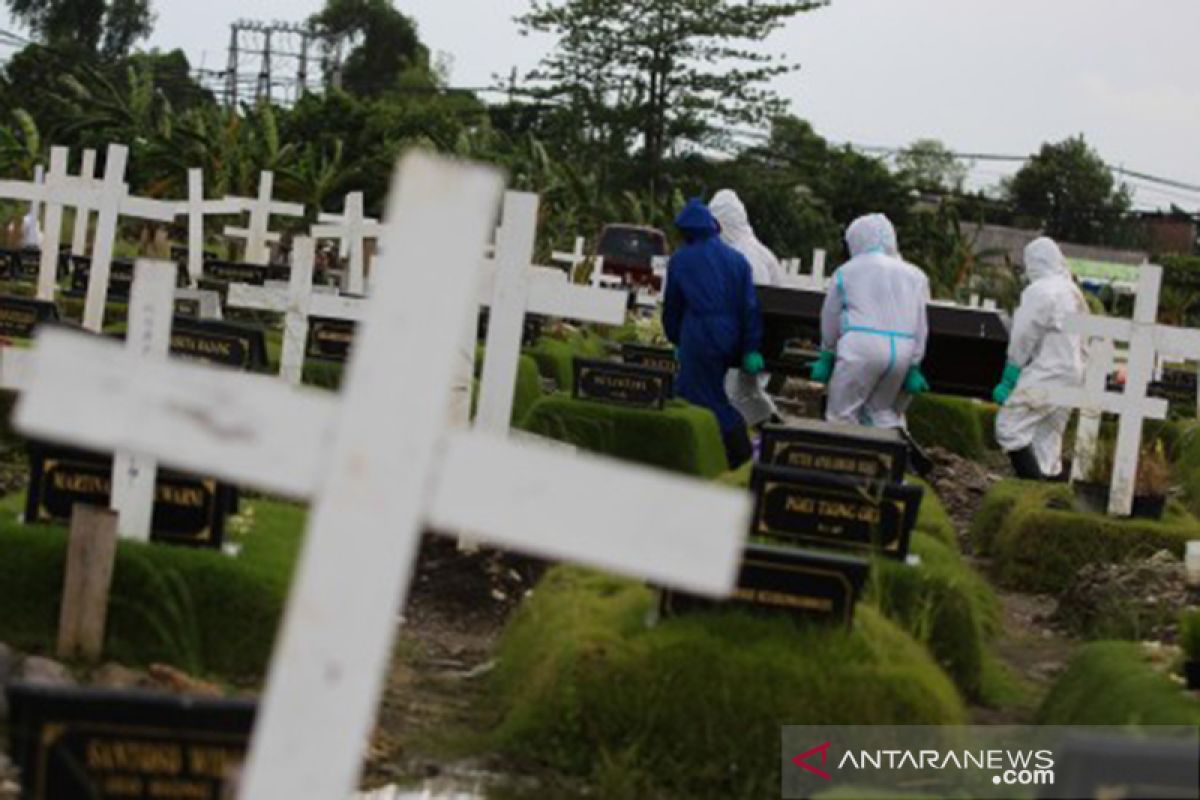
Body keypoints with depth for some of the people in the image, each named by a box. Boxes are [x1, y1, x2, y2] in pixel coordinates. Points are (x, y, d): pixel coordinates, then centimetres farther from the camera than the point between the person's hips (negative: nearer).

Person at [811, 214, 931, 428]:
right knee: (882, 412, 17)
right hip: (902, 352, 4)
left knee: (843, 414, 2)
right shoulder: (914, 275, 17)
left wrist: (826, 357, 28)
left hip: (861, 348, -4)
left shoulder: (846, 272, 11)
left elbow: (830, 320, 16)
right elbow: (920, 325, 11)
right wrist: (914, 367, 13)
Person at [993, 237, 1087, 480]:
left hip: (1045, 375, -9)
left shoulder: (1039, 291, -10)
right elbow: (1082, 343, 17)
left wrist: (1007, 381, -5)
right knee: (1048, 440, 11)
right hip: (1072, 376, 9)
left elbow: (1023, 340, -10)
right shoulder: (1074, 293, 16)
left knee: (1009, 426, -9)